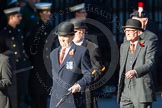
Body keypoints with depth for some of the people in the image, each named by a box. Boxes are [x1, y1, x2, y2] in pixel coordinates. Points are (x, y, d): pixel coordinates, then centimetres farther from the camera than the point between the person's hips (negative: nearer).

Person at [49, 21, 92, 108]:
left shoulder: (81, 52, -3)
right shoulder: (54, 53, 16)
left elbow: (88, 74, -5)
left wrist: (79, 85, -21)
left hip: (73, 100, -5)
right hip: (56, 101, 5)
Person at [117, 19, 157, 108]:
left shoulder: (149, 44, -1)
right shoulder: (124, 46, 19)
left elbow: (150, 64, -14)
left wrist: (135, 71, -31)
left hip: (142, 91, -5)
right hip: (125, 92, 6)